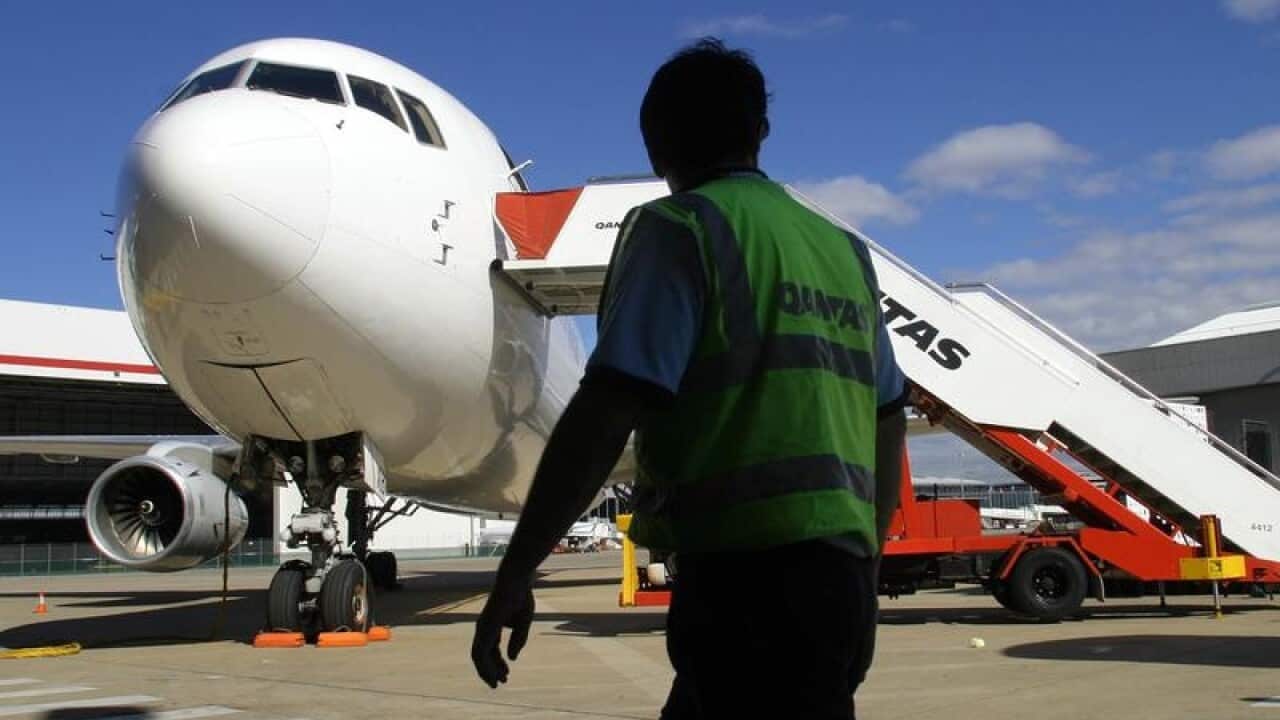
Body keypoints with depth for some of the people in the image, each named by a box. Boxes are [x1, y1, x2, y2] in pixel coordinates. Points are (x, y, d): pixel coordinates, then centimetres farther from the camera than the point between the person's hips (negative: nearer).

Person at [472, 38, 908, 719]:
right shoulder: (845, 249, 16)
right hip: (837, 570, 8)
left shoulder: (679, 228, -4)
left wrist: (514, 574, -11)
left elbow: (608, 412, -15)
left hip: (746, 573, -7)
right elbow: (888, 421, 19)